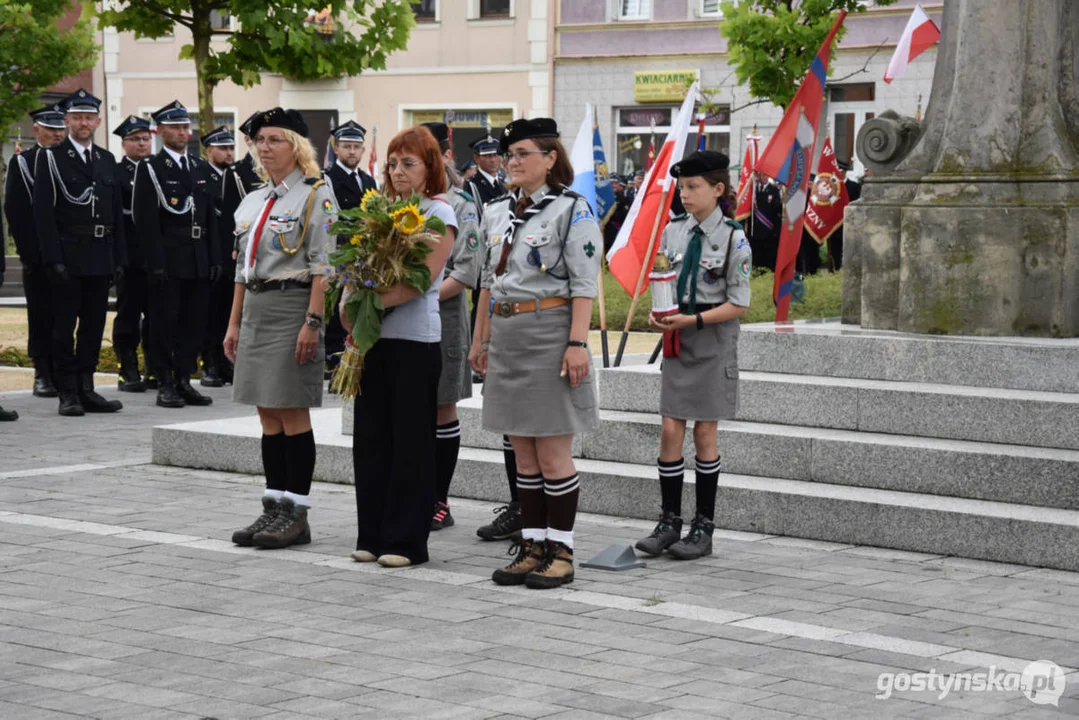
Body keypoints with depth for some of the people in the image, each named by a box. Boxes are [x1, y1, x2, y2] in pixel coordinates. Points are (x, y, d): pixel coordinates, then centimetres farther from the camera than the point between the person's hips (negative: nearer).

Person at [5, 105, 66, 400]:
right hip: (37, 255, -2)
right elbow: (14, 210, -3)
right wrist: (28, 251, -11)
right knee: (40, 316, 1)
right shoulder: (21, 163, 2)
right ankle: (43, 375, 5)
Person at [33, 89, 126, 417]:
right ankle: (68, 394, 4)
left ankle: (87, 390, 15)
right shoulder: (50, 158, -1)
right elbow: (43, 214, -8)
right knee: (65, 326, 0)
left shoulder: (107, 160, 14)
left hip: (101, 258, 5)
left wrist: (119, 259, 8)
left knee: (94, 325, 8)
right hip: (68, 257, -5)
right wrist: (54, 260, -15)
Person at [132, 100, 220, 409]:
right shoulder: (150, 169, -3)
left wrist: (214, 258, 8)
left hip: (199, 262, 6)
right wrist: (156, 263, -16)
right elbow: (146, 220, -9)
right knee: (164, 323, -2)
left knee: (194, 323, 6)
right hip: (167, 262, -6)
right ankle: (165, 385, 4)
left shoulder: (201, 169, 15)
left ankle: (184, 381, 14)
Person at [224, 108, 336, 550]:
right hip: (256, 308, 8)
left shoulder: (315, 195, -7)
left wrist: (312, 322, -19)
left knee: (292, 413, -5)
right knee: (269, 416, 9)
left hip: (292, 306, -8)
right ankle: (274, 509, 13)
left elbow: (323, 265, -13)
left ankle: (296, 514, 0)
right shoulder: (253, 202, 16)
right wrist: (234, 323, 15)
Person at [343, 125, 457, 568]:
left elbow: (422, 279, -14)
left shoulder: (438, 213, -4)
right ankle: (373, 535, 16)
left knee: (411, 440, -1)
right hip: (374, 336, 6)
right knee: (370, 436, 8)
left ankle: (406, 540, 4)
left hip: (415, 337, -6)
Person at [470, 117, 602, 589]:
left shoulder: (572, 210, -6)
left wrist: (578, 342, -18)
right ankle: (532, 546, 15)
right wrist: (484, 338, 17)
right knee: (524, 455, 9)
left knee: (553, 454, -3)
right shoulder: (497, 214, 13)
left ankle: (561, 551, 4)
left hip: (550, 333, -7)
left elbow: (585, 284, -11)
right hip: (507, 335, 7)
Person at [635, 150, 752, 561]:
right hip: (678, 341, 4)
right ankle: (669, 522, 9)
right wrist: (658, 314, -7)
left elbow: (738, 305, -10)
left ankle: (704, 527, 10)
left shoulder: (733, 240, -9)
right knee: (671, 431, 1)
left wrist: (693, 319, -21)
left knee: (704, 433, 1)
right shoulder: (673, 231, 6)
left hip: (712, 342, -4)